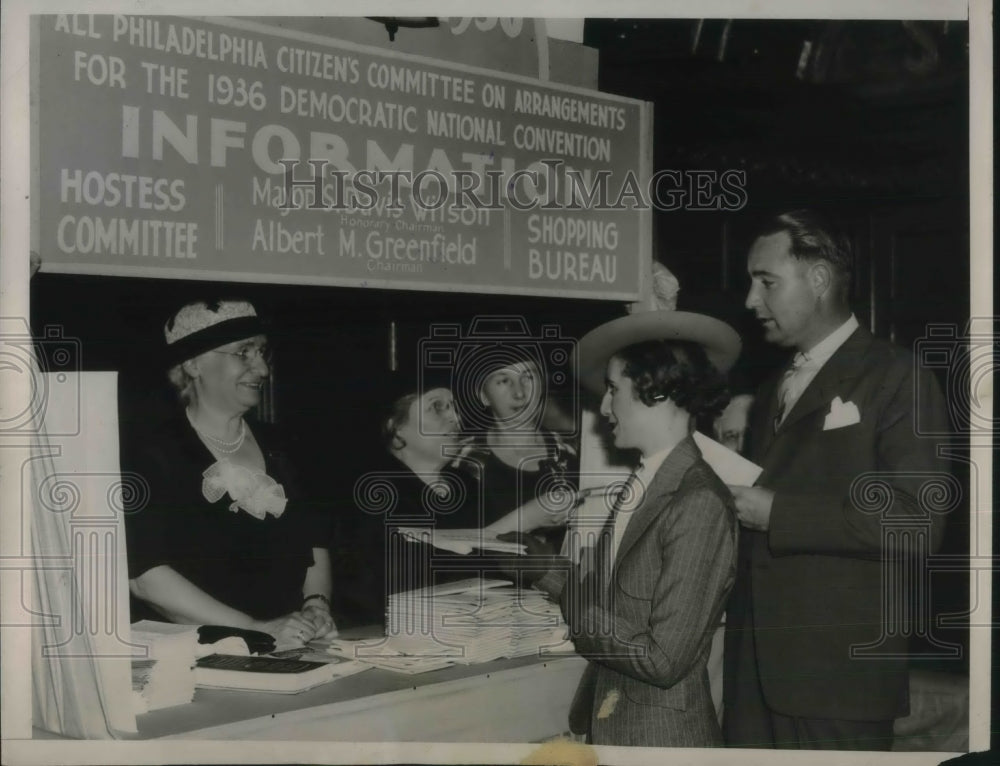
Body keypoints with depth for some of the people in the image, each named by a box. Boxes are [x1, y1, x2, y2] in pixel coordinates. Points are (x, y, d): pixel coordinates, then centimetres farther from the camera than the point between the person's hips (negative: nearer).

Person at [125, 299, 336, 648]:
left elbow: (314, 540, 19)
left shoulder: (273, 447, 17)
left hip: (288, 654, 4)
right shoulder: (155, 455, -4)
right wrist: (256, 628, -17)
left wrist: (317, 605, -2)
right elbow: (144, 576, -14)